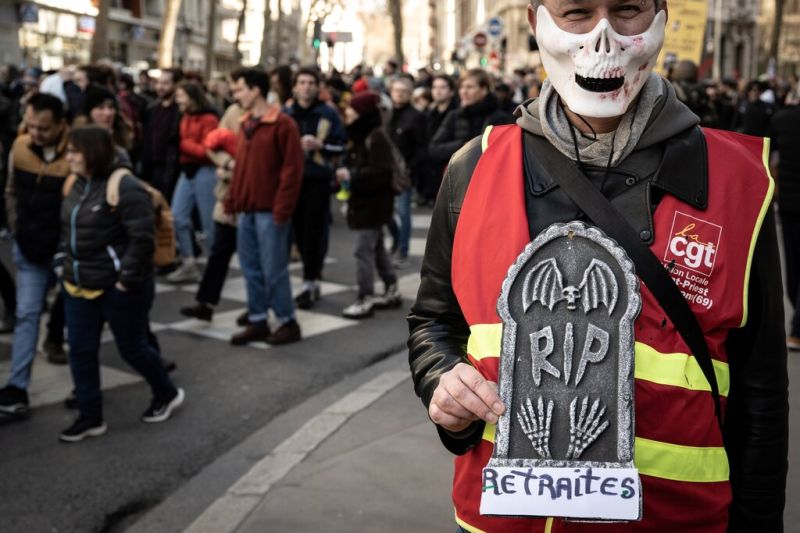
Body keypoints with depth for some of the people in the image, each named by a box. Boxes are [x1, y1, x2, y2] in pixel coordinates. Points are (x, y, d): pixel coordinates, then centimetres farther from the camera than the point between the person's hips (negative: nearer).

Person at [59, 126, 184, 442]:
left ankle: (167, 394, 31)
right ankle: (90, 417, 20)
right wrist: (70, 265, 14)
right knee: (81, 351, 8)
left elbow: (143, 238, -22)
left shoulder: (124, 187, -20)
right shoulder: (74, 184, 7)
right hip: (79, 285, 8)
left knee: (131, 348, 6)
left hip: (118, 287, -8)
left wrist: (127, 278, -21)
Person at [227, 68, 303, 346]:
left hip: (269, 211, -7)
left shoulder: (283, 124, -10)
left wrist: (282, 210, -17)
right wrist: (232, 202, 12)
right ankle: (257, 322, 19)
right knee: (251, 268, 10)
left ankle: (288, 323, 11)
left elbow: (292, 169, -14)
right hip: (247, 210, 7)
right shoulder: (245, 124, 14)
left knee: (273, 269, -2)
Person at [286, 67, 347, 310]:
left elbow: (341, 146, -1)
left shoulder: (329, 114, 1)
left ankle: (309, 283, -1)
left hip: (319, 180, -4)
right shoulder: (286, 115, 9)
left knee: (314, 232, -6)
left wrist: (319, 145, -16)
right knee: (299, 231, 6)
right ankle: (314, 280, 20)